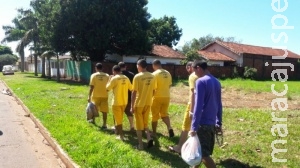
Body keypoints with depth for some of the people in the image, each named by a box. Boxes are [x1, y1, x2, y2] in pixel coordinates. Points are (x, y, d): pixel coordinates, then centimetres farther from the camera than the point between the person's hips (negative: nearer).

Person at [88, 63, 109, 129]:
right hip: (104, 96, 1)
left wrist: (89, 96, -5)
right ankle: (104, 124, 2)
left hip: (96, 96, 0)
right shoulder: (107, 75, 1)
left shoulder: (94, 75, -5)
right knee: (104, 111, 3)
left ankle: (93, 120, 39)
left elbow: (91, 87, -9)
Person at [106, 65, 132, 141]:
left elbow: (107, 88, -7)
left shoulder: (114, 78, -14)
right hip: (124, 101, 6)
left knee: (118, 119, 3)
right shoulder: (126, 78, 2)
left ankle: (121, 136, 6)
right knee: (120, 118, 24)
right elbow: (131, 88, 9)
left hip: (117, 102, -6)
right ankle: (118, 129, 40)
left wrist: (109, 80, 7)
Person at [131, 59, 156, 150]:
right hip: (148, 103, 5)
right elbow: (153, 91, 8)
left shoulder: (137, 77, -14)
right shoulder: (152, 76, 1)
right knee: (145, 123, 21)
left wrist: (132, 106, -8)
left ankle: (140, 145, 13)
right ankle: (149, 138, 4)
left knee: (139, 125, 7)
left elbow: (134, 92, -14)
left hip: (139, 104, -5)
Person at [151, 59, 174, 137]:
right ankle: (169, 127, -3)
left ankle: (154, 133, 18)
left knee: (155, 115, 8)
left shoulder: (155, 74, -13)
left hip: (157, 97, -5)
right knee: (164, 113, 18)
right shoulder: (168, 73, 5)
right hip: (166, 97, 5)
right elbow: (169, 85, 11)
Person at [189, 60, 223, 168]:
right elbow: (219, 104, 15)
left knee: (203, 154, -1)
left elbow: (198, 106, -20)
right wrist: (219, 122, 22)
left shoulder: (201, 82, -15)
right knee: (204, 151, 20)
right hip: (212, 123, 9)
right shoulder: (216, 82, 10)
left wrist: (194, 127, -18)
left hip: (203, 123, -8)